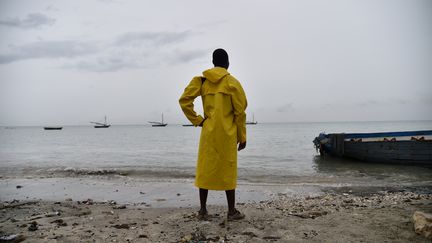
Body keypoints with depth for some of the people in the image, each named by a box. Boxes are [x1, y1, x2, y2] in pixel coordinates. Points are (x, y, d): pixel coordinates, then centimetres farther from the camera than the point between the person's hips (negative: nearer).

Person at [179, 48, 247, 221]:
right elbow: (240, 111, -6)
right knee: (228, 171, 5)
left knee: (205, 170, 9)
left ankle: (203, 210, 15)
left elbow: (184, 100, -5)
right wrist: (242, 137, 1)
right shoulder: (232, 82, -4)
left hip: (208, 133, 3)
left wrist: (197, 120, 1)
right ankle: (232, 211, 13)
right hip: (227, 134, -2)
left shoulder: (201, 81, 5)